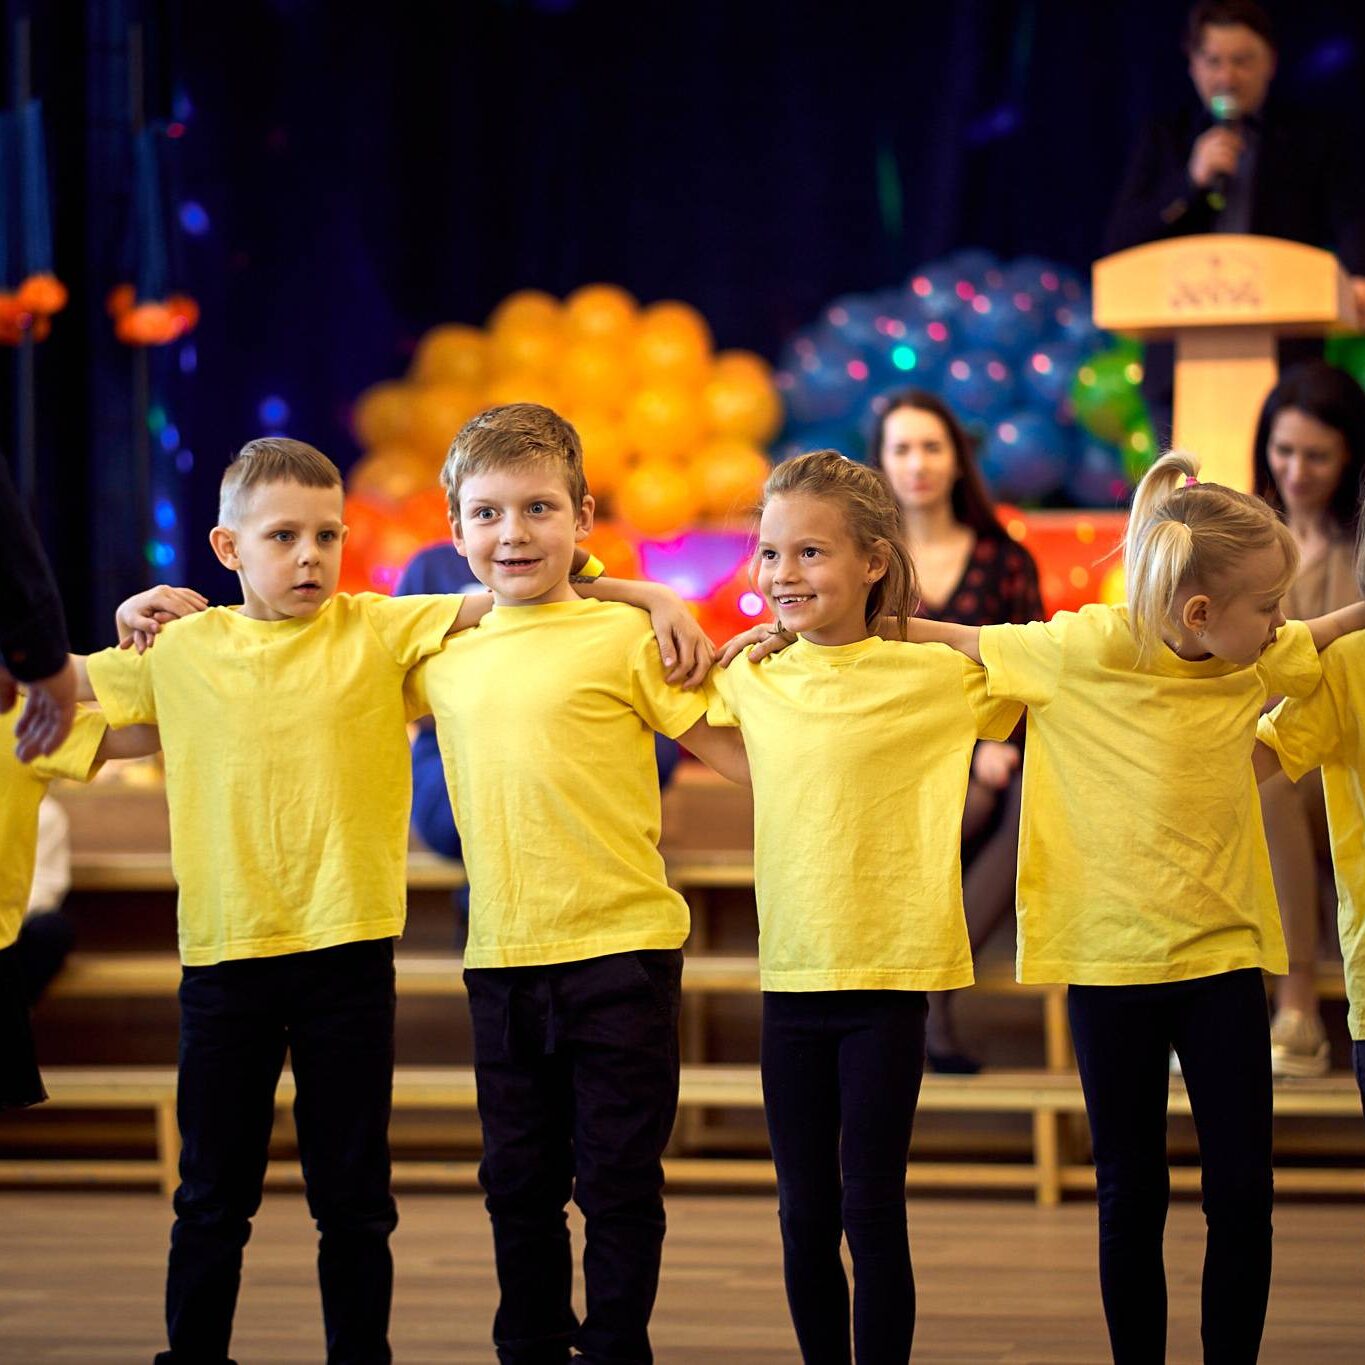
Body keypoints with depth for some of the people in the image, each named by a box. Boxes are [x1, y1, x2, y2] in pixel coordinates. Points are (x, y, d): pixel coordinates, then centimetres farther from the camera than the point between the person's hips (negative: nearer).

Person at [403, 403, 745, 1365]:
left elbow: (734, 750, -4)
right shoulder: (444, 659, 9)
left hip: (619, 951, -4)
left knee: (619, 1182, 2)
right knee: (518, 1183, 13)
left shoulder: (623, 637, -4)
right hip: (503, 960, 4)